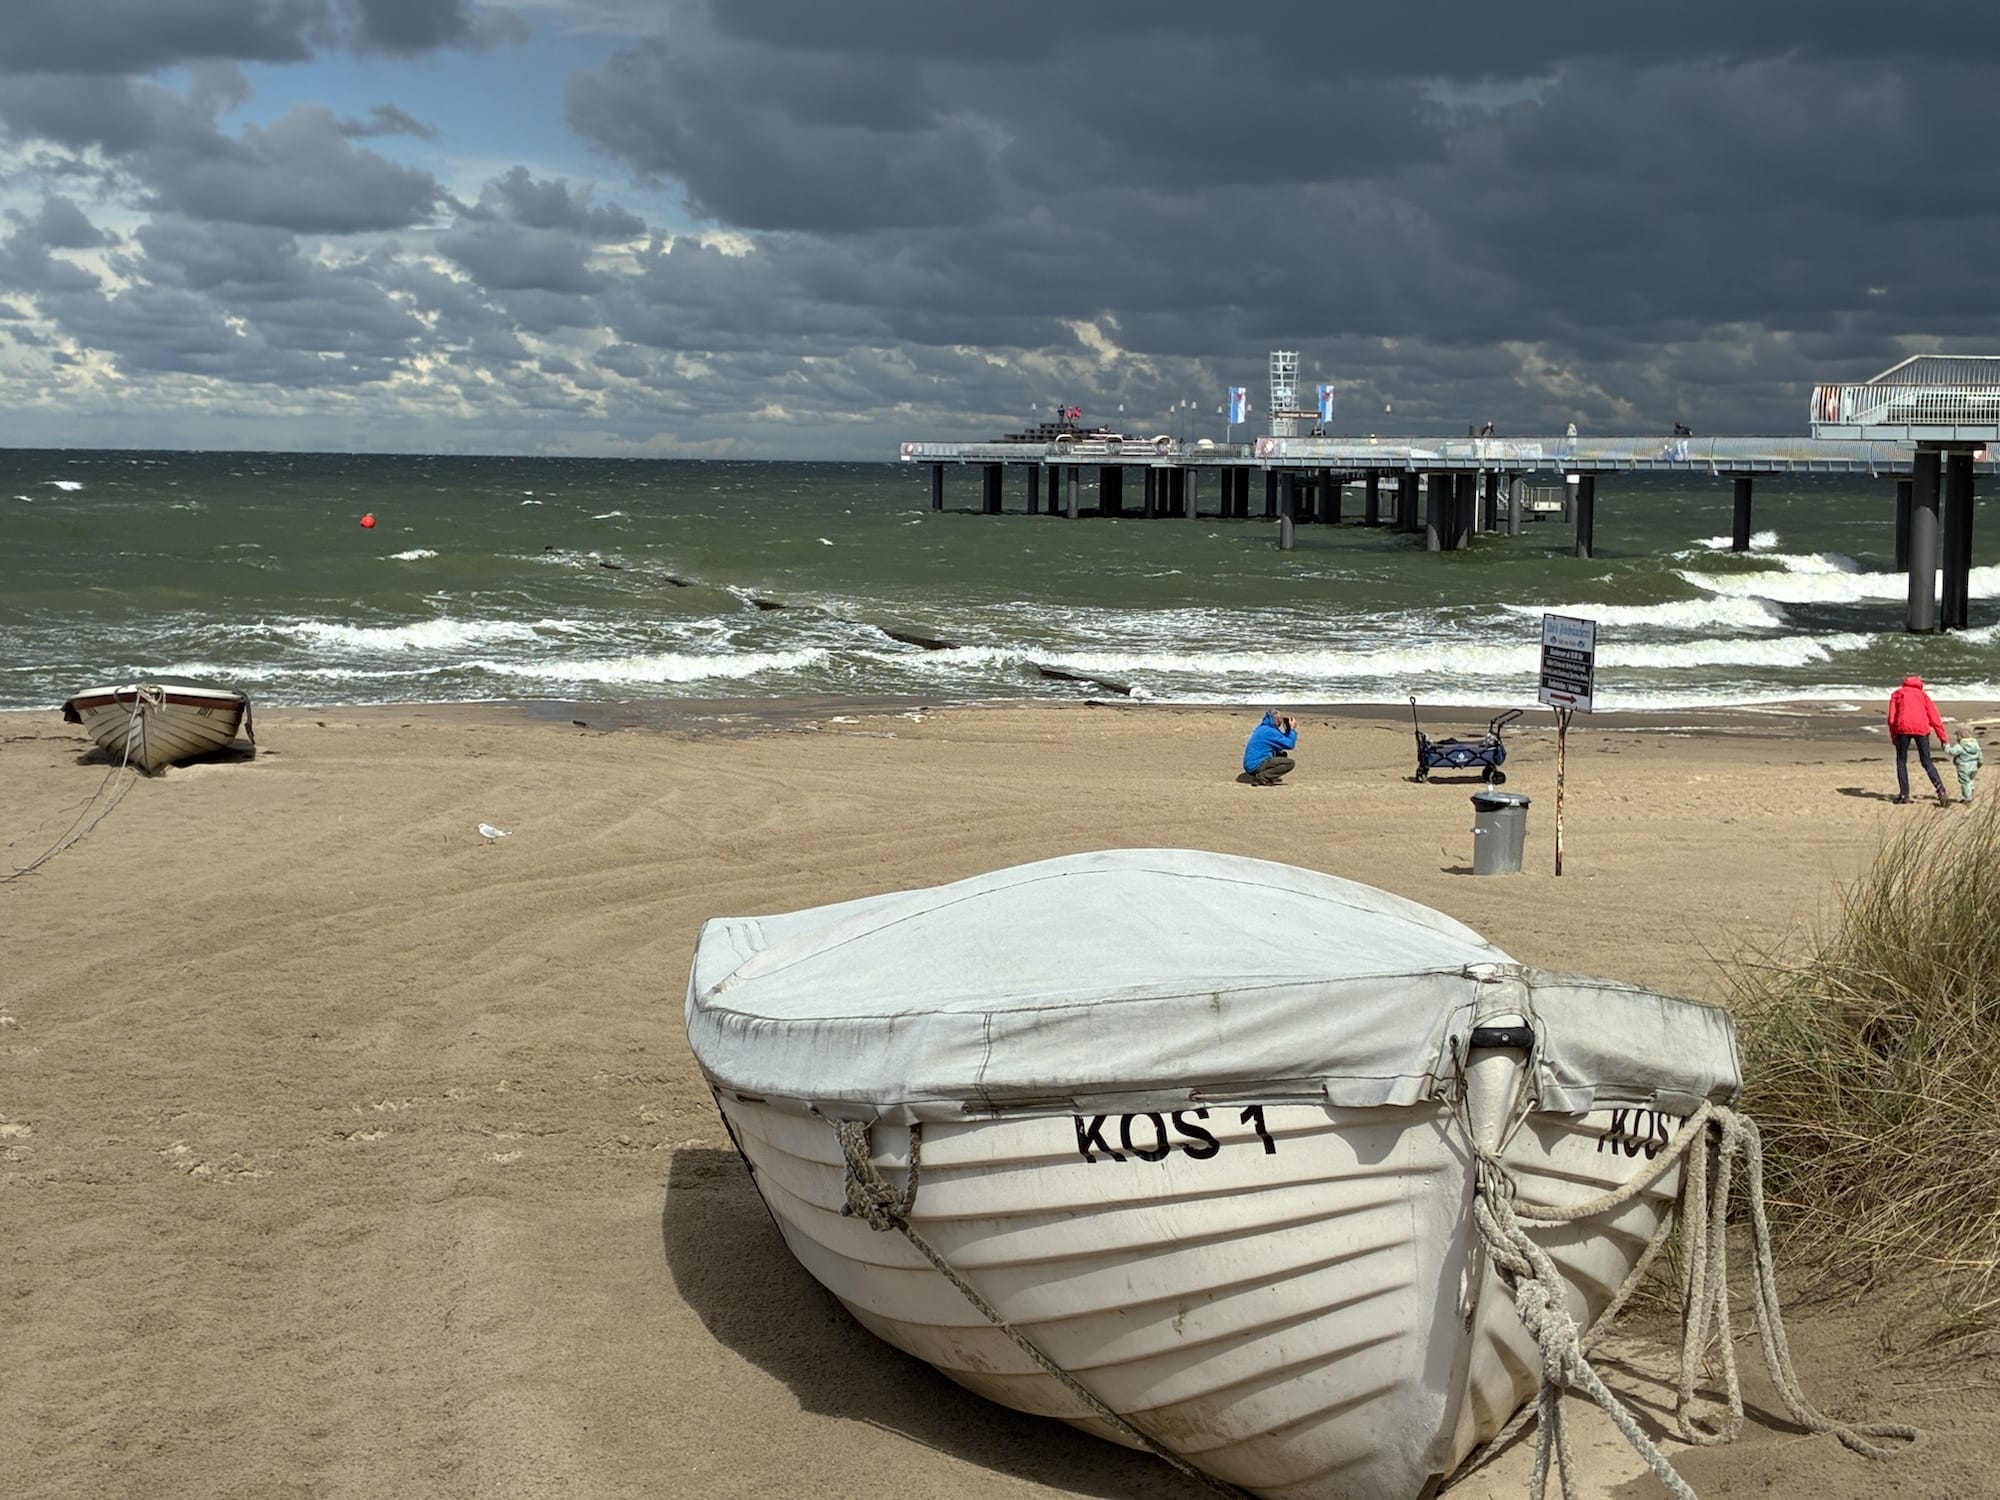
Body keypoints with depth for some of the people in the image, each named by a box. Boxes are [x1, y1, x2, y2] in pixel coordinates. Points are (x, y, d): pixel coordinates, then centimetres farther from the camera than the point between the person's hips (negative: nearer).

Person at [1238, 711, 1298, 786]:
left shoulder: (1262, 728, 14)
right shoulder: (1270, 731, -16)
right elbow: (1289, 744, -14)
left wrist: (1289, 729, 13)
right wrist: (1292, 729, 0)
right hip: (1256, 766, -10)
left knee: (1283, 754, 26)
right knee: (1290, 763, -15)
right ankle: (1261, 777, -14)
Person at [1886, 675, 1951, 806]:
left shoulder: (1897, 694, 21)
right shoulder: (1923, 695, 25)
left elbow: (1892, 718, 10)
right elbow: (1934, 718, 17)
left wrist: (1893, 736, 16)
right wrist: (1944, 738, 17)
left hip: (1903, 727, -1)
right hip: (1921, 729, 1)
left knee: (1901, 761, 12)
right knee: (1927, 762, 8)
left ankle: (1904, 794, 5)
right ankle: (1940, 790, -8)